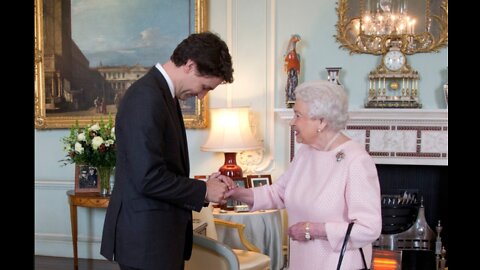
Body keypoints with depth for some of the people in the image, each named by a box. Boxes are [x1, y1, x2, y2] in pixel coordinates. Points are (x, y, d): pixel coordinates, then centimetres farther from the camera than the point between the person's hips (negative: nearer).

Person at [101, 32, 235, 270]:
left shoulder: (162, 94, 12)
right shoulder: (146, 97, -19)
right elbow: (148, 178, -24)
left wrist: (203, 184, 5)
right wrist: (203, 191, -12)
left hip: (161, 233, 10)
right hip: (145, 238, -10)